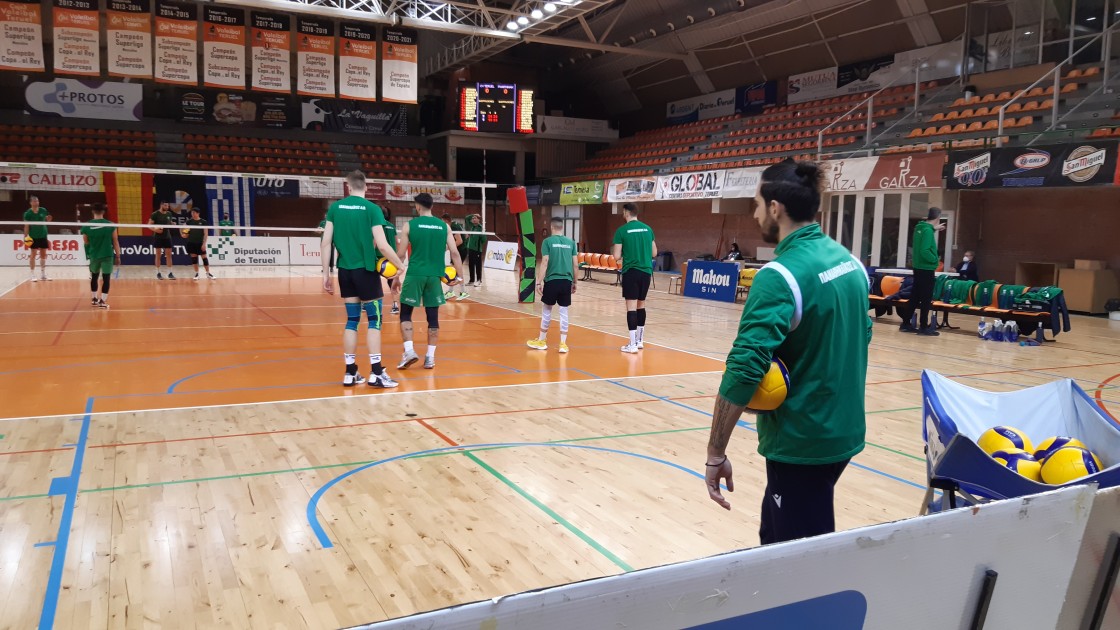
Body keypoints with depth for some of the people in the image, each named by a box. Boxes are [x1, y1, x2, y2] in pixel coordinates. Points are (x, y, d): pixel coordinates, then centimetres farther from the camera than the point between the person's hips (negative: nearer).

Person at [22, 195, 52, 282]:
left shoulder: (43, 210, 2)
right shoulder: (28, 213, -8)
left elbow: (46, 220, 16)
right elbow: (26, 226, -8)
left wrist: (48, 219, -8)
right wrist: (25, 236, -16)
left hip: (43, 235, 4)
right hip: (33, 237, -4)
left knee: (43, 255, 9)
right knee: (33, 255, -2)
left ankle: (43, 274, 18)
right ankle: (32, 275, 2)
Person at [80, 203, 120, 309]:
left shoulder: (87, 226, -3)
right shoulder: (110, 225, -8)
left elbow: (86, 242, 8)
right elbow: (115, 242, -4)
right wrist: (118, 256, 2)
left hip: (93, 256, 3)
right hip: (107, 256, -3)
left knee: (94, 277, 21)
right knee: (106, 278, 1)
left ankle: (94, 299, 30)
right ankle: (102, 301, -3)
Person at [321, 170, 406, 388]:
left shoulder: (335, 208, 4)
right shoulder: (372, 209, -7)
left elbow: (325, 244, 2)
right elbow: (382, 245, -13)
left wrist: (326, 273, 8)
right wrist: (401, 266, -1)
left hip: (345, 271, 4)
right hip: (366, 270, -4)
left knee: (352, 320, 11)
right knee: (374, 320, 2)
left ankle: (350, 372, 13)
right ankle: (376, 373, -1)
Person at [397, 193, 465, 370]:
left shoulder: (410, 225, 0)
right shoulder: (444, 226, 5)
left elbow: (400, 254, 0)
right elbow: (454, 252, 0)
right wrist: (459, 275, 6)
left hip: (415, 275, -2)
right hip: (435, 276, 2)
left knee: (405, 313, 11)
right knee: (433, 316, 8)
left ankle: (409, 351, -3)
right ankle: (430, 357, 10)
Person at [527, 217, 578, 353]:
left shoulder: (548, 241, -2)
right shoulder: (571, 242, 7)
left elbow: (545, 263, -8)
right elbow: (575, 264, 6)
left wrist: (539, 282, -6)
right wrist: (574, 282, 16)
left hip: (552, 280, -2)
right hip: (566, 281, 2)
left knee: (547, 310, 11)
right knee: (564, 312, 6)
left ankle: (542, 341, 23)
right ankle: (563, 344, 6)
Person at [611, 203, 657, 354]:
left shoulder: (622, 230, -7)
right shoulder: (647, 229, 8)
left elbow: (617, 256, -9)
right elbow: (654, 252, 13)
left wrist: (613, 252, 14)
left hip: (631, 272, -5)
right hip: (646, 271, 5)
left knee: (631, 306, -4)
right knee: (641, 305, 17)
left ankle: (633, 344, -7)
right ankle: (640, 340, 26)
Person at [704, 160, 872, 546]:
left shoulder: (780, 275, -21)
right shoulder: (848, 260, 5)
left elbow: (744, 368, -28)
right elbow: (860, 335, 17)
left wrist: (716, 454, -22)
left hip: (802, 444, -8)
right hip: (844, 432, 8)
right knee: (774, 537, 23)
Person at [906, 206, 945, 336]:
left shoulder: (919, 228, 7)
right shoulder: (928, 230, -19)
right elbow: (924, 251, -26)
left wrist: (933, 229, 26)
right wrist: (936, 260, -12)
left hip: (918, 267, 8)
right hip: (926, 269, -8)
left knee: (915, 297, 14)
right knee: (927, 299, -1)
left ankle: (906, 324, 17)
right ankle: (923, 327, 4)